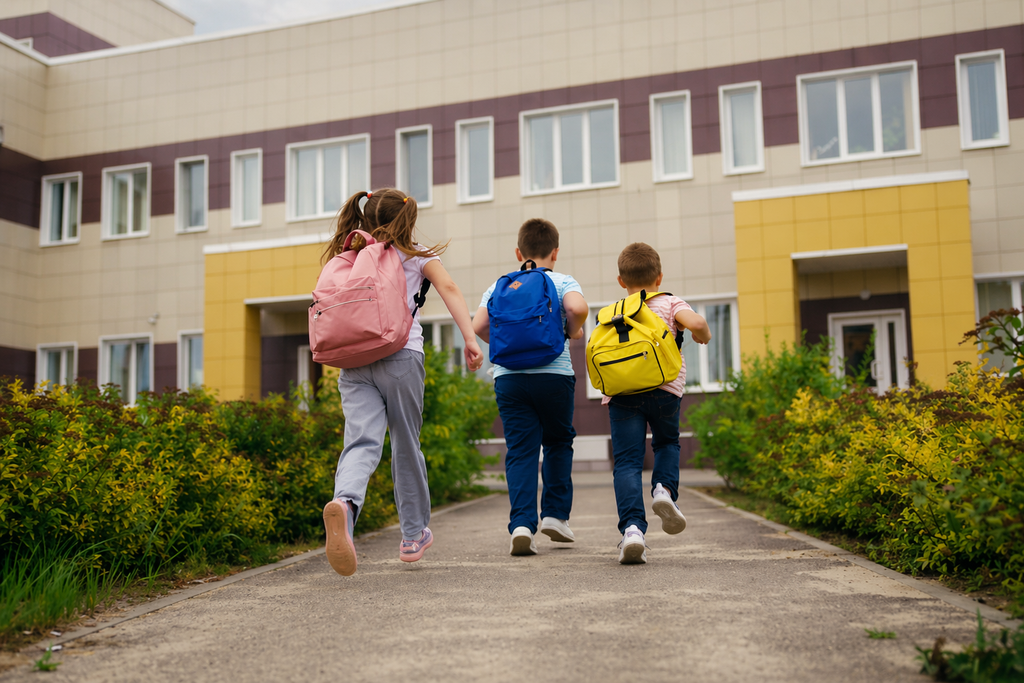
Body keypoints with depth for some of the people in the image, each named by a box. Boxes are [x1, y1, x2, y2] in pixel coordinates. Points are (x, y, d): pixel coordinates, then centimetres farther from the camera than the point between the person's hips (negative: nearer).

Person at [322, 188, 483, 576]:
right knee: (406, 444, 12)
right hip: (400, 356, -2)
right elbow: (449, 289, -2)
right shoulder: (416, 256, 11)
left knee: (362, 442, -10)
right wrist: (470, 339, -8)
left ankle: (344, 504, -42)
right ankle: (414, 534, 23)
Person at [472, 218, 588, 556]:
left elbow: (479, 325, 2)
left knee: (520, 451, 2)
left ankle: (522, 523, -11)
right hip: (554, 374, -1)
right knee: (558, 443, 18)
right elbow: (577, 308, -17)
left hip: (509, 377, 2)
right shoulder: (563, 282, 5)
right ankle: (555, 514, 17)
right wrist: (573, 330, 3)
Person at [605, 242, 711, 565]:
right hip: (664, 389, 0)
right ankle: (664, 489, -2)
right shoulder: (670, 303, 14)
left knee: (627, 461, -2)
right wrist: (704, 336, 16)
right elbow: (696, 323, -5)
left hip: (620, 391, 1)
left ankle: (632, 527, -18)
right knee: (667, 443, 25)